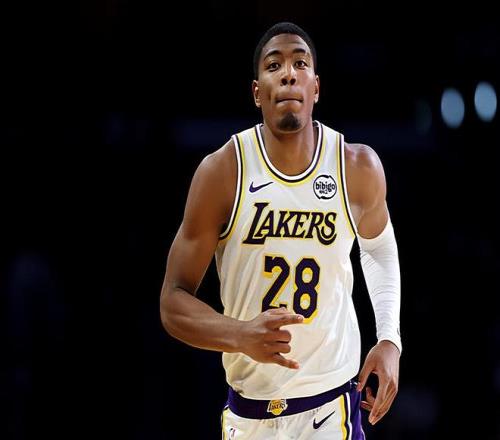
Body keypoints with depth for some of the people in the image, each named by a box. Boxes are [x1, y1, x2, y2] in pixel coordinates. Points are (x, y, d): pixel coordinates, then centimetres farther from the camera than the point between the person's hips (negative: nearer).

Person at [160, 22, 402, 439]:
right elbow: (173, 302, -8)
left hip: (333, 404, 0)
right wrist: (242, 336, -27)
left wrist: (390, 340, 3)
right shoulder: (222, 172, -11)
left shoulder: (359, 167, -6)